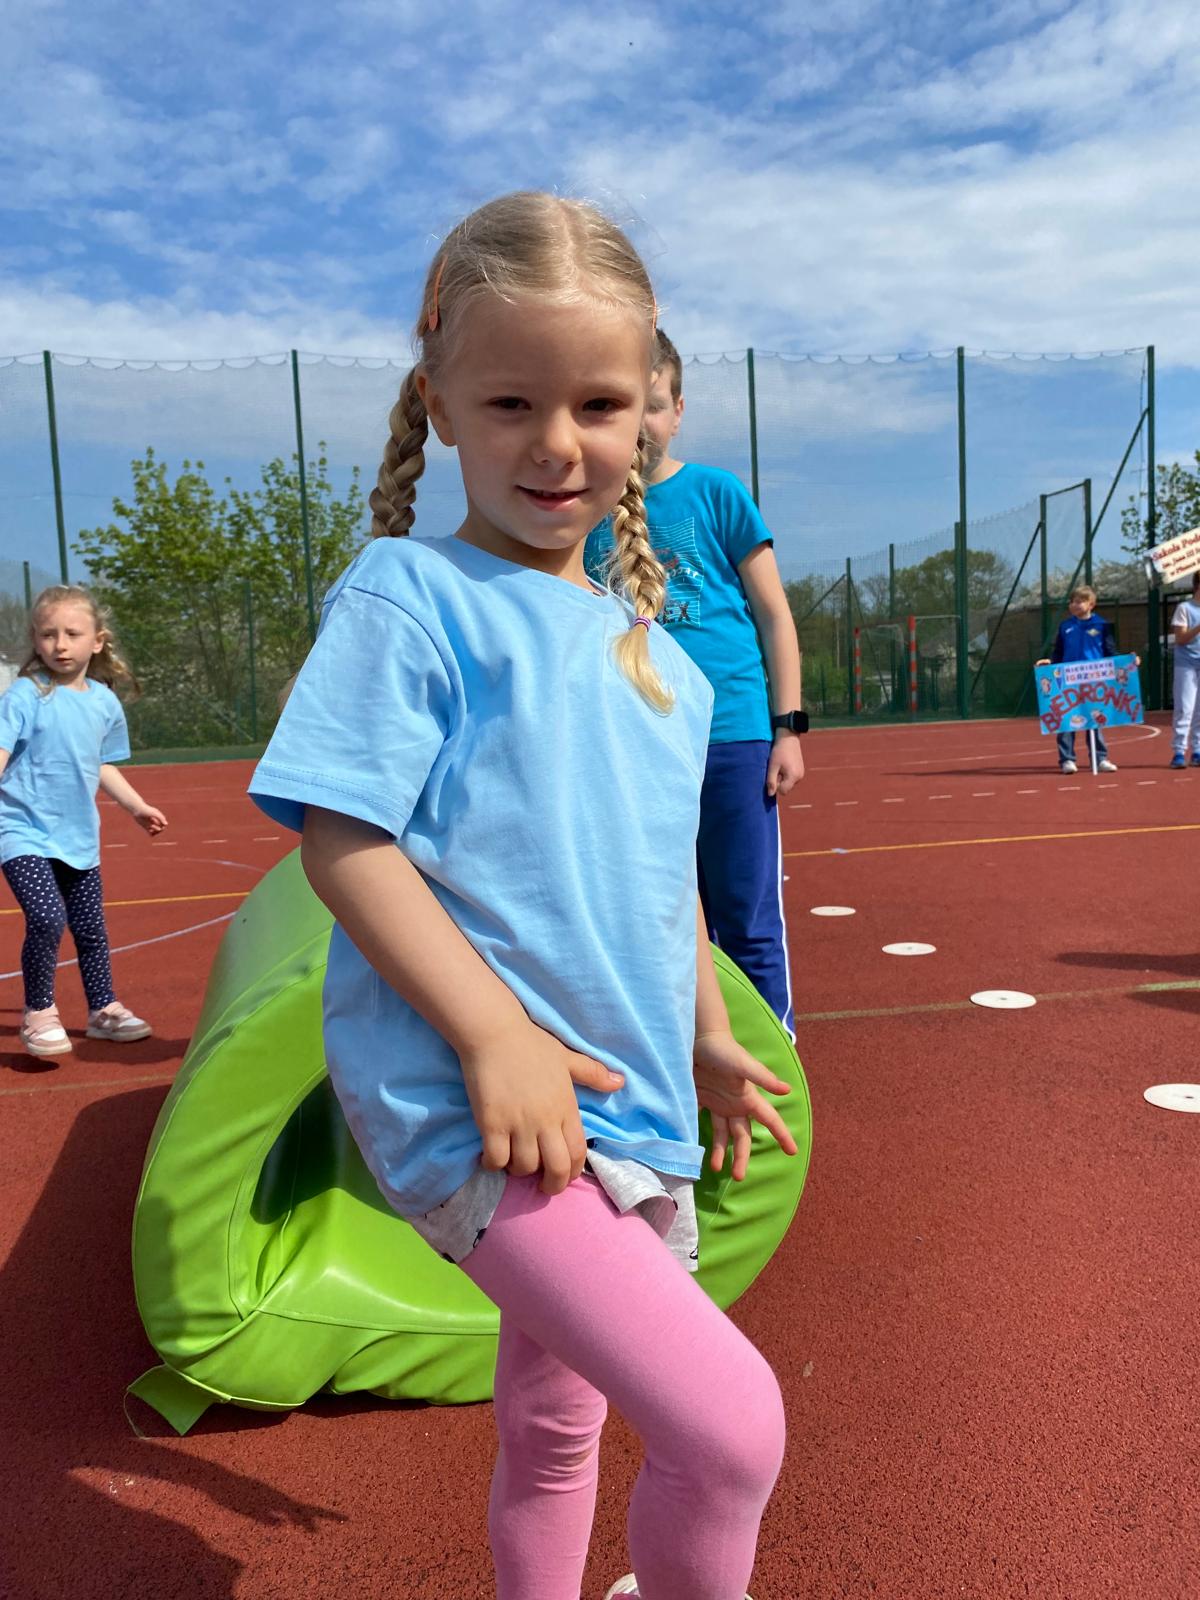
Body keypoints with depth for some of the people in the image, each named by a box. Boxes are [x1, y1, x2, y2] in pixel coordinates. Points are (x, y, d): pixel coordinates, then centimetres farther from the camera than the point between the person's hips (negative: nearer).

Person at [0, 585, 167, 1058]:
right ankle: (38, 1014, 2)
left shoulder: (105, 702, 5)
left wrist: (136, 805, 21)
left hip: (79, 836, 5)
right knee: (47, 918, -19)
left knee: (91, 928, 14)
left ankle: (103, 1009, 32)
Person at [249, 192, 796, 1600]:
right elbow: (339, 841, -15)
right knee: (731, 1425, -14)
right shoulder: (408, 596, -9)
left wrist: (708, 1040, 20)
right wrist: (495, 1035, -21)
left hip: (623, 1112, 7)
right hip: (471, 1112, -7)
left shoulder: (650, 648, 12)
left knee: (555, 1425, 23)